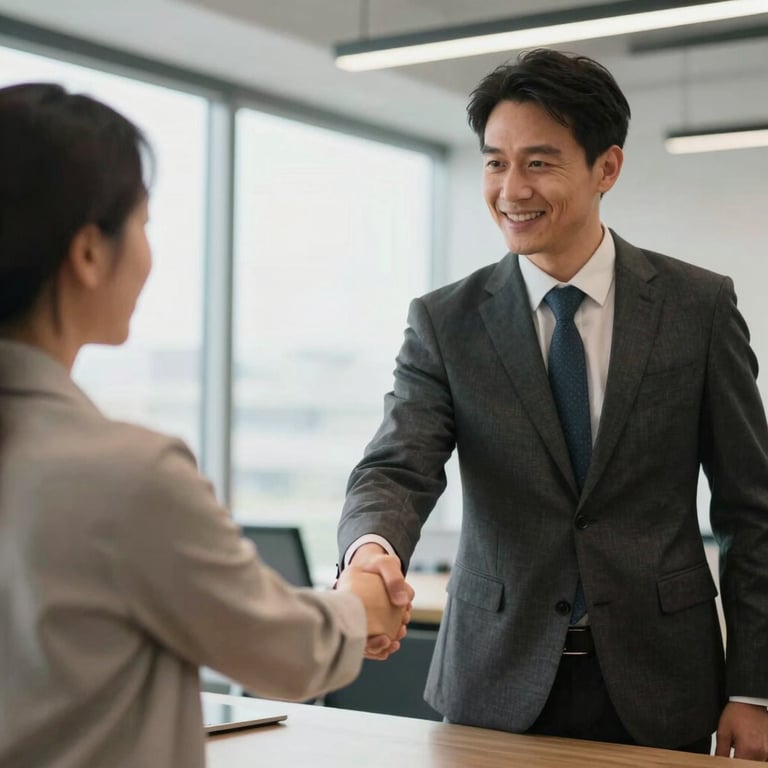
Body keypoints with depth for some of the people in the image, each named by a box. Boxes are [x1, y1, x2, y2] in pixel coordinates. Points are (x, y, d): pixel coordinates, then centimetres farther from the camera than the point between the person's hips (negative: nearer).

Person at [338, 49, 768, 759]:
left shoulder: (699, 306, -2)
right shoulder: (446, 322, -1)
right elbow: (397, 468, -12)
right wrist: (372, 551, -36)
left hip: (657, 692, 0)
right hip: (500, 687, 1)